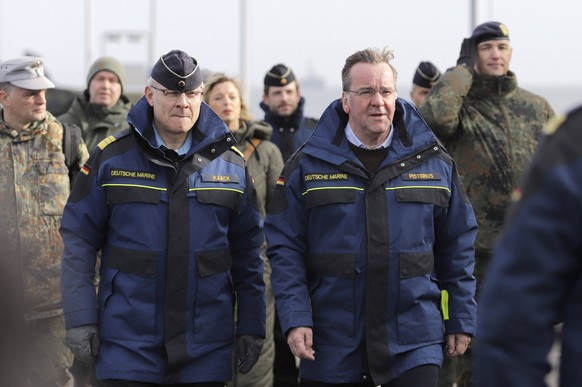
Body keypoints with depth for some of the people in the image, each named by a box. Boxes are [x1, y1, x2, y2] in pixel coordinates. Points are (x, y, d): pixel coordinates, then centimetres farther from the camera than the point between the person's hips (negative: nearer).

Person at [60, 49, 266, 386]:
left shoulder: (230, 163, 7)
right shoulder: (111, 158, 0)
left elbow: (247, 254, 10)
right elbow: (79, 242, 0)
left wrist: (251, 328, 6)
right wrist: (80, 319, -7)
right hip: (127, 343, -2)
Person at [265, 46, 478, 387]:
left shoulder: (434, 163, 6)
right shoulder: (307, 166, 2)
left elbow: (457, 247, 10)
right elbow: (285, 249, 1)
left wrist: (462, 320, 7)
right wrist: (295, 318, -9)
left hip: (414, 347, 0)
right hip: (331, 350, 0)